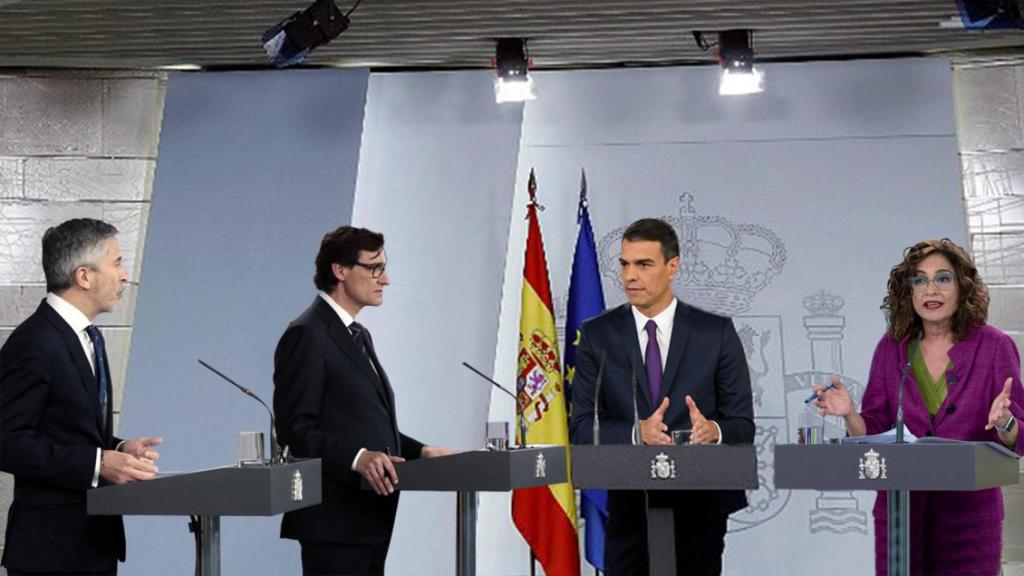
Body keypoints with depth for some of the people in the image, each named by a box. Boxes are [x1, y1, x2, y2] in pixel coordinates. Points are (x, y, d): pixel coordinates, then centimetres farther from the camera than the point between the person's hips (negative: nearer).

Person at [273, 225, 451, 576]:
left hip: (370, 516, 10)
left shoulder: (358, 335, 21)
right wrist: (357, 458, -29)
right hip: (334, 518, -10)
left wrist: (420, 451, 13)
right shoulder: (307, 335, -10)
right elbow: (296, 428, -17)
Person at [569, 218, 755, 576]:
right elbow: (582, 427, -3)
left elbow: (743, 425, 0)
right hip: (629, 503, 1)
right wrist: (637, 432, -22)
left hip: (699, 504, 0)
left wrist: (714, 430, -23)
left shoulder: (716, 333, 0)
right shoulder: (597, 335, 3)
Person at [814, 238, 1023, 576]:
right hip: (901, 507, 2)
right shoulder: (892, 348, 5)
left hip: (969, 512, -1)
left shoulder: (994, 346, -1)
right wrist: (849, 415, -15)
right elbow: (873, 434, 5)